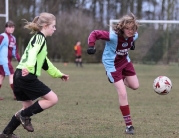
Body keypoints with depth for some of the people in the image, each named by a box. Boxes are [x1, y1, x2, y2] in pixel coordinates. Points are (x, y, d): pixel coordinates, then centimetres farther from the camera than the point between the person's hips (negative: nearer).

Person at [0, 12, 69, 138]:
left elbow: (44, 62, 34)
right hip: (27, 76, -10)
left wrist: (59, 74, 40)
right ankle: (24, 115, -4)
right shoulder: (40, 37, -6)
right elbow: (33, 52, -27)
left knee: (29, 106, 19)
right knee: (53, 99, -6)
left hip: (21, 76, 10)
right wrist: (29, 66, -45)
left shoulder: (38, 38, 25)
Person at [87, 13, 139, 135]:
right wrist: (91, 46, -41)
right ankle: (129, 125, -1)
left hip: (125, 61, 6)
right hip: (112, 64, -6)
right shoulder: (113, 36, -34)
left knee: (135, 86, 16)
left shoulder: (134, 35, -16)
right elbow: (95, 34, -30)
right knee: (123, 93, -10)